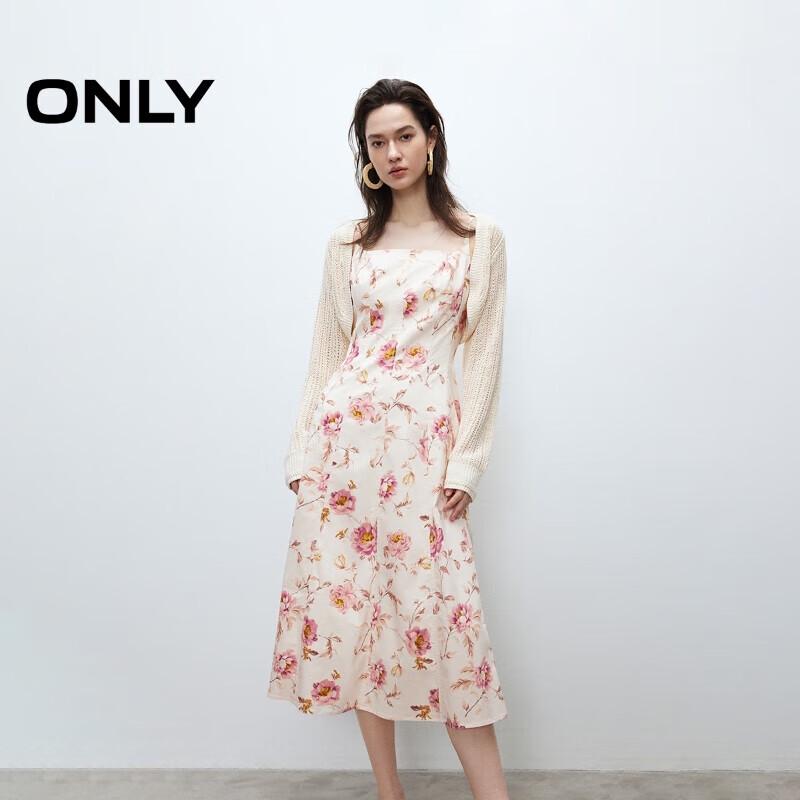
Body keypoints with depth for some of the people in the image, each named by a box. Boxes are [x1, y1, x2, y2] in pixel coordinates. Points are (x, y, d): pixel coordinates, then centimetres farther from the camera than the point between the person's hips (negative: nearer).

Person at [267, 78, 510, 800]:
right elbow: (326, 352, 12)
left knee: (440, 607, -6)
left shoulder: (480, 238, 4)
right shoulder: (349, 244, 12)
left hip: (426, 440, -3)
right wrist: (305, 456, 7)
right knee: (351, 603, 4)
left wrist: (466, 463, -6)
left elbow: (483, 358, 1)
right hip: (345, 433, 3)